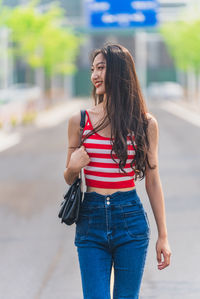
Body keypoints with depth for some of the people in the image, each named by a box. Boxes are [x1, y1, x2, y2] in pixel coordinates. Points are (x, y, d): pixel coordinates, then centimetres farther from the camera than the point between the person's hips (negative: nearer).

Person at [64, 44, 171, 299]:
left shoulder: (145, 123, 2)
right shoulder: (80, 121, 3)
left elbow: (153, 181, 6)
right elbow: (69, 179, 13)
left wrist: (163, 235, 4)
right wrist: (73, 168, -11)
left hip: (131, 220, 0)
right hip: (91, 220, 1)